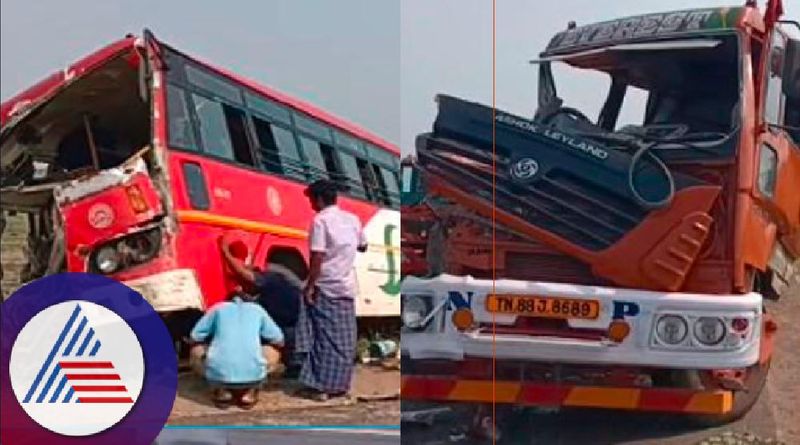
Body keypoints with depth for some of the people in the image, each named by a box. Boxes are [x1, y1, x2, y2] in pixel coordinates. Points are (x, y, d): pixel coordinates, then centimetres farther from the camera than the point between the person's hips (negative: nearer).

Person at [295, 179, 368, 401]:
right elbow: (362, 247, 22)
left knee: (326, 338, -3)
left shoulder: (321, 220, -11)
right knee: (344, 340, 9)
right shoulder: (352, 219, 8)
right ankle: (339, 385, 14)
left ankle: (320, 387, 0)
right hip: (347, 287, 6)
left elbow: (317, 258, -16)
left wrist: (309, 287, -12)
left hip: (326, 288, -6)